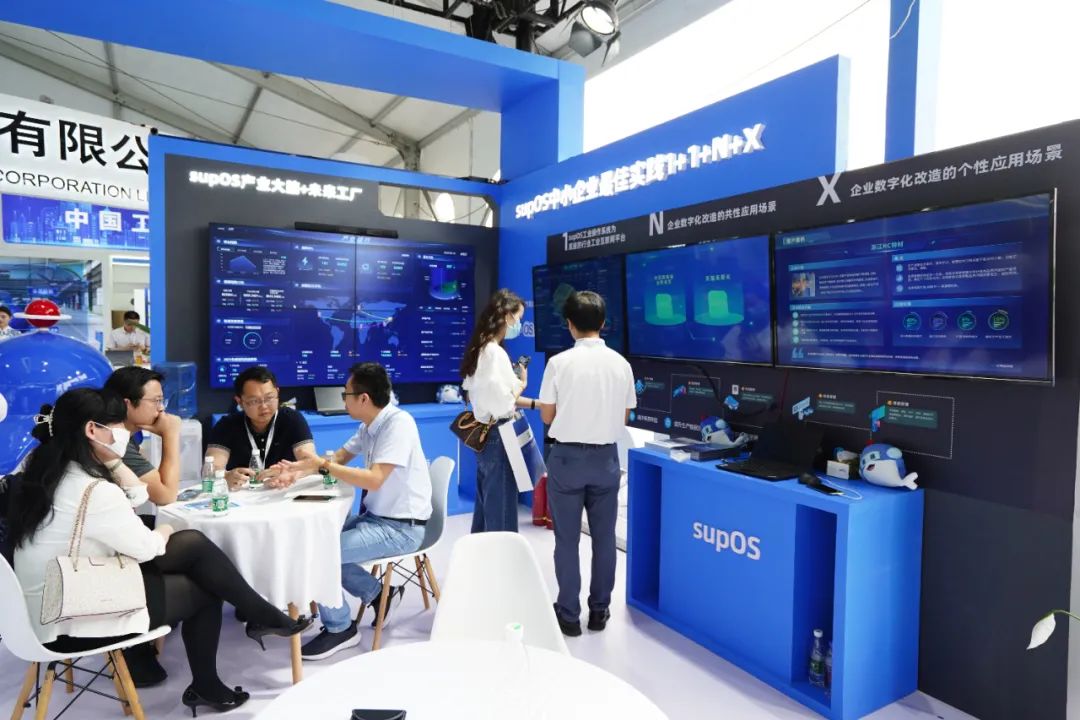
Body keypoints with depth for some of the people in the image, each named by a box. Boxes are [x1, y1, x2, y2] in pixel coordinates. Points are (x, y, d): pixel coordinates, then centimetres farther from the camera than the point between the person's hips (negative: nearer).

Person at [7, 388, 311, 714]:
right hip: (73, 622, -8)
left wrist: (110, 460, 1)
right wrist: (164, 533, 6)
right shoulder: (93, 490, -27)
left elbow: (137, 494, 10)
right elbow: (145, 547, -14)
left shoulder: (52, 471, 1)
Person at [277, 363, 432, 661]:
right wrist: (297, 470, -3)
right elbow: (339, 458, 14)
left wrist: (321, 465, -21)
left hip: (401, 528, -9)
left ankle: (339, 628, 9)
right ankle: (379, 594, 19)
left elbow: (375, 480, -28)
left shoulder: (398, 423, -22)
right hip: (376, 516, 9)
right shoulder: (369, 426, 5)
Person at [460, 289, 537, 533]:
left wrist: (535, 403, 10)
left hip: (484, 435, 10)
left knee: (486, 507, 19)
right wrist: (521, 384, -4)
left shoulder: (480, 349, 11)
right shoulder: (494, 352, -19)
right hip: (496, 437, -10)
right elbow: (502, 404, -23)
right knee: (501, 512, 1)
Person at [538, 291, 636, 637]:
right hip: (605, 458, 3)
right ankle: (599, 610, 25)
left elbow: (548, 416, -4)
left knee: (567, 539, 8)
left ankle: (569, 615, 17)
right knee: (604, 537, 13)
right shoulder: (621, 364, -3)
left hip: (566, 457, -2)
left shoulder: (559, 362, -11)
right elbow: (624, 418, 4)